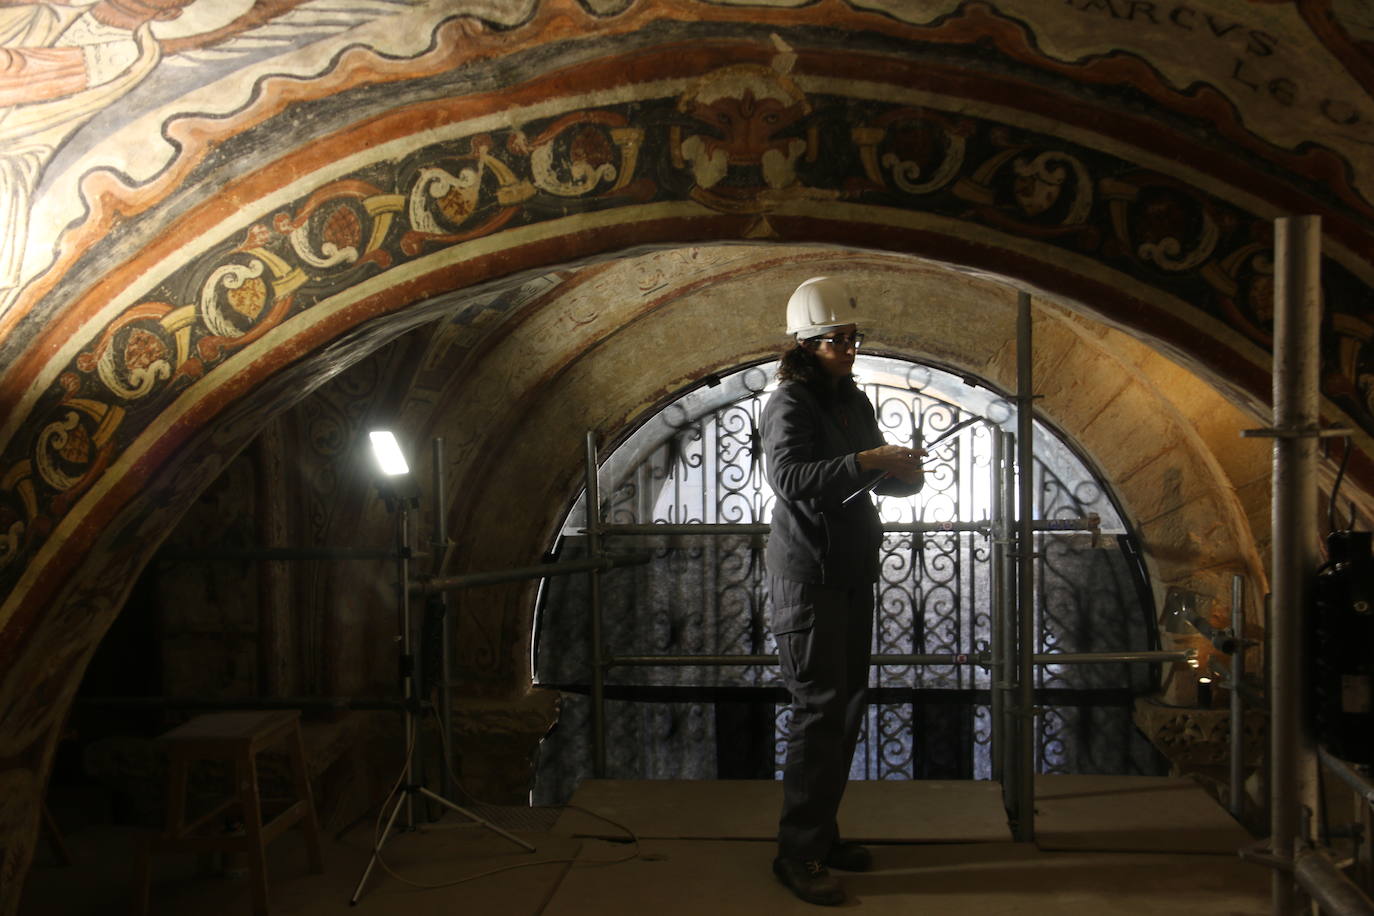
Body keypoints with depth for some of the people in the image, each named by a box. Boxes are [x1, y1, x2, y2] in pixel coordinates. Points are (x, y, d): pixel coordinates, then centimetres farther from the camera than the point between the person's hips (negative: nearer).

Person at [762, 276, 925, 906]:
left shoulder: (853, 401, 13)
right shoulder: (790, 404, -12)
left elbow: (878, 479, 20)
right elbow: (787, 475, -30)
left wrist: (905, 473, -2)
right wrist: (866, 461, -35)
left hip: (852, 575, 9)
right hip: (807, 578, -9)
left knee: (847, 705, 12)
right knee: (820, 710, -9)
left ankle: (822, 833, 24)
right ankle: (798, 854, -1)